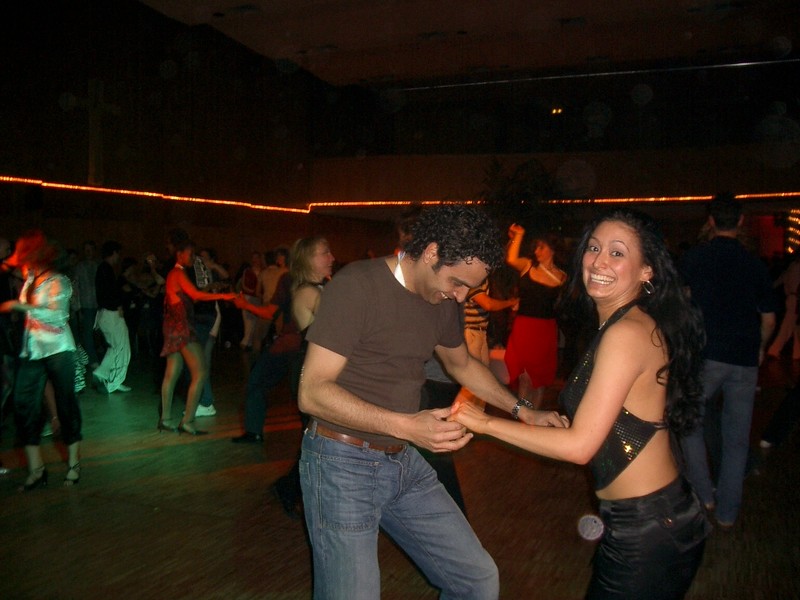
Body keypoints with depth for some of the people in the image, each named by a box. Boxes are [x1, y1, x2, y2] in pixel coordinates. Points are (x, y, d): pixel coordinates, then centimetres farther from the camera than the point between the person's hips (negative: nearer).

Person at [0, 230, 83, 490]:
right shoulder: (30, 280, 11)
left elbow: (57, 313, -19)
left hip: (57, 350, -6)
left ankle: (73, 463, 13)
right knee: (23, 404, -1)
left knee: (65, 404, 1)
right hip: (31, 350, 6)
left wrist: (21, 306, -19)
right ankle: (35, 469, 7)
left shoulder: (58, 281, -7)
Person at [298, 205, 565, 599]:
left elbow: (462, 364, 24)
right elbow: (312, 392, -21)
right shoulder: (357, 286, -18)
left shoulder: (442, 301, 5)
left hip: (404, 463, 7)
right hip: (344, 463, -7)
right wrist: (406, 426, -29)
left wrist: (522, 410, 16)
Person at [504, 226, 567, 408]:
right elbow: (511, 259, -20)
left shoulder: (561, 277, 6)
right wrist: (517, 237, -21)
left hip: (546, 329, 2)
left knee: (540, 378, 11)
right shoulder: (527, 265, 0)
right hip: (523, 327, -2)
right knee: (524, 377, -3)